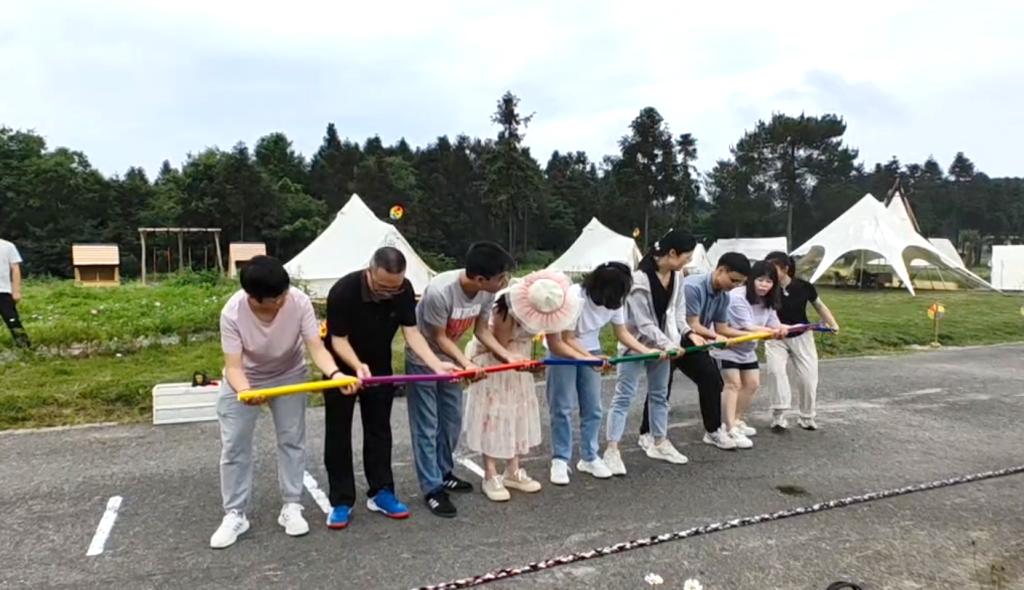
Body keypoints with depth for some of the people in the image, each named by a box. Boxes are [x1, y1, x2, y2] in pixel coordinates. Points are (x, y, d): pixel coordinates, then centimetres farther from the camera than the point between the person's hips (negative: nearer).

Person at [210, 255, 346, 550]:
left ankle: (291, 507, 17)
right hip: (244, 380, -1)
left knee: (292, 439, 3)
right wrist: (244, 391, -54)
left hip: (288, 375, 1)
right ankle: (234, 515, 14)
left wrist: (335, 373, -53)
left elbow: (316, 348, -32)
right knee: (233, 446, -1)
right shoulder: (232, 313, -33)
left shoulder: (300, 302, -32)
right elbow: (234, 366, -32)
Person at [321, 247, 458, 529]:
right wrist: (358, 366, -44)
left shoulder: (404, 290, -20)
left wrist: (437, 364, -33)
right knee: (338, 433, 1)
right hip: (341, 365, -3)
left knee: (379, 430, 8)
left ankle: (381, 493, 19)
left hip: (379, 365, 4)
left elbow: (411, 332, -19)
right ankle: (341, 501, 9)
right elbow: (338, 339, -25)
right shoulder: (343, 291, -32)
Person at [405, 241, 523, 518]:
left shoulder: (487, 292, -17)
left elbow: (481, 330, -4)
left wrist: (507, 355, -16)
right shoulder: (440, 291, -37)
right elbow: (439, 338, -24)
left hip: (449, 358, 7)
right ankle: (432, 489, 7)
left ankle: (444, 475, 32)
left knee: (452, 421, 14)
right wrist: (467, 363, -34)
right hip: (422, 359, -6)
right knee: (426, 426, -2)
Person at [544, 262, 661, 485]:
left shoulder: (615, 301, -12)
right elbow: (568, 339, -23)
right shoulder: (574, 298, -30)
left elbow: (622, 333, -3)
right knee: (563, 407, -5)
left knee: (593, 408, 5)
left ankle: (589, 458, 18)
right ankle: (560, 461, 5)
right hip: (563, 351, -5)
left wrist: (648, 352, -13)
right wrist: (588, 358, -34)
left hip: (591, 352, 5)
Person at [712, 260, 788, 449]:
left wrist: (780, 329, -33)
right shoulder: (737, 297, -25)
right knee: (733, 384, -15)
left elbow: (773, 325, -10)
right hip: (726, 346, -9)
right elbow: (747, 328, -30)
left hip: (747, 349, 9)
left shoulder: (768, 302, 1)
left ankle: (736, 421, 26)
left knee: (752, 384, 10)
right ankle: (730, 430, -15)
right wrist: (772, 331, -35)